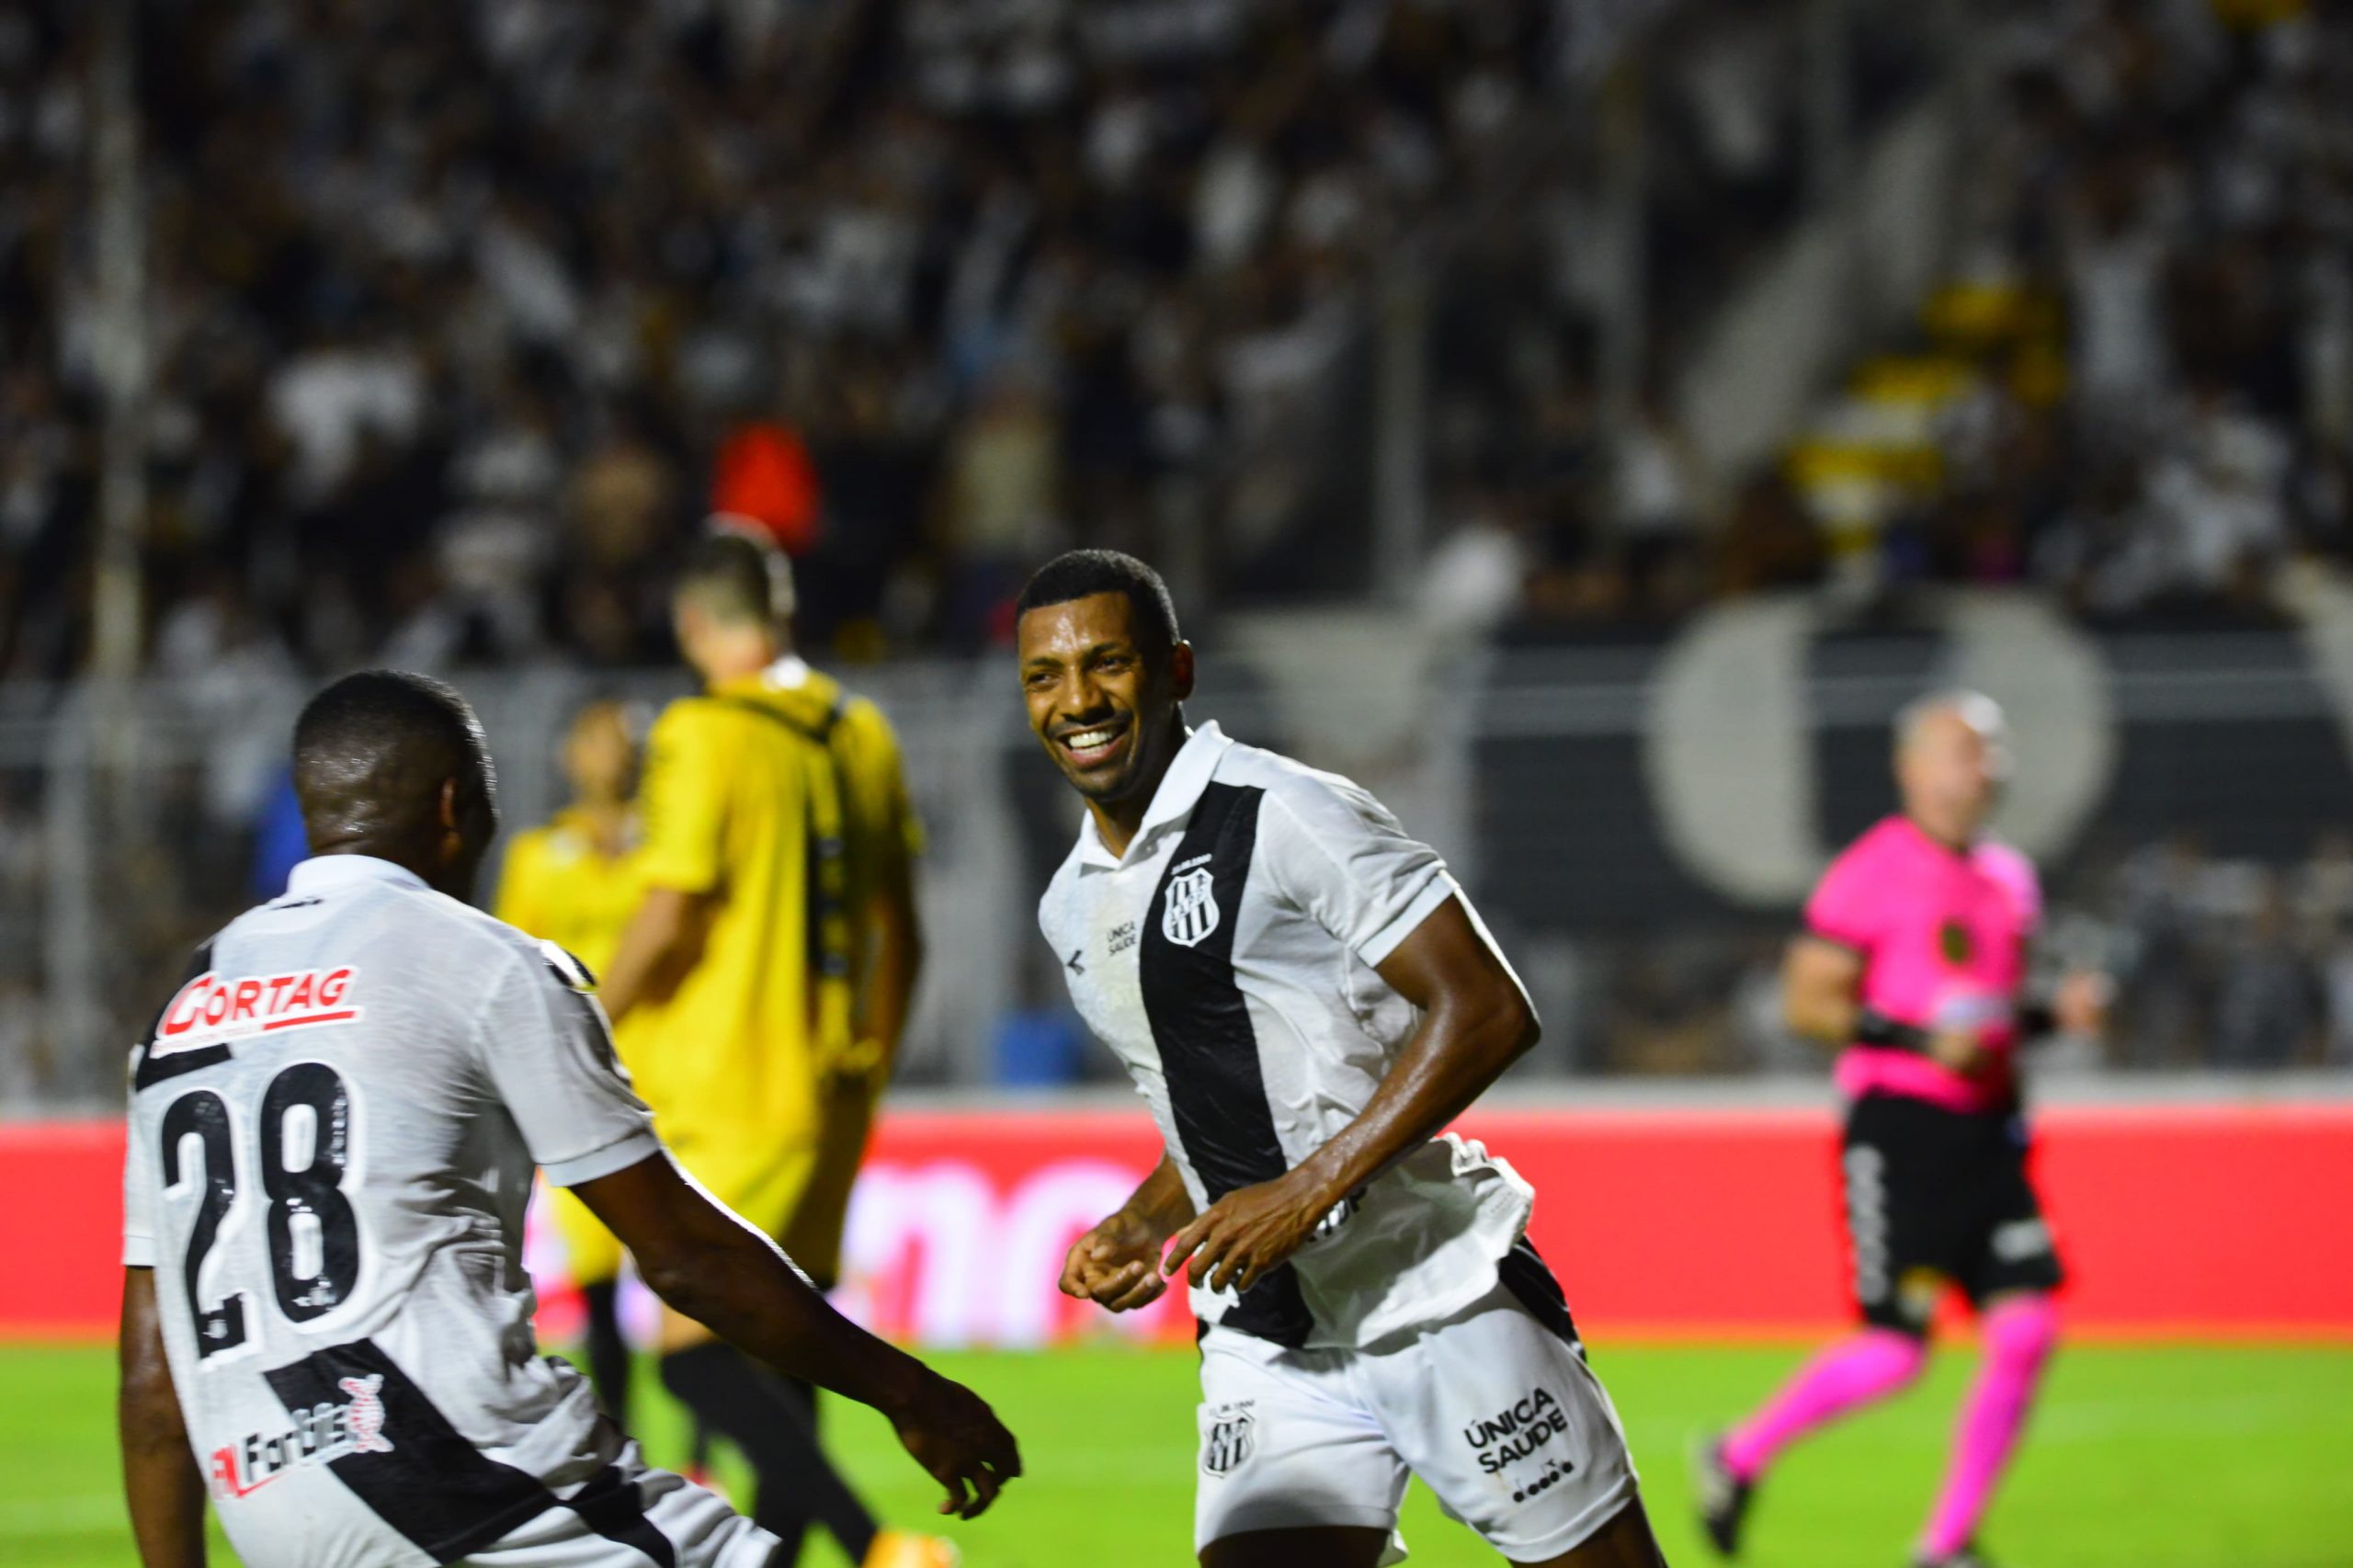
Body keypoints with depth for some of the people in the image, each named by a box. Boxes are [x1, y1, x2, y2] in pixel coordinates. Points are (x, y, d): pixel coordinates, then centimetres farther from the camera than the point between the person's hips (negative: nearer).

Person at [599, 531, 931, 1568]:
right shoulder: (860, 735, 10)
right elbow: (898, 935, 15)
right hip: (829, 1094, 8)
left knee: (694, 1355, -10)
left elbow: (670, 919, -17)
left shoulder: (704, 736, -12)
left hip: (723, 1093, -8)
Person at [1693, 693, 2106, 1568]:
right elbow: (1806, 1003, -11)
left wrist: (2057, 1013, 7)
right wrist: (1921, 1039, -20)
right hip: (1900, 1127, -7)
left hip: (1986, 1129, 7)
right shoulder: (1872, 875, -10)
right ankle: (1740, 1458, 15)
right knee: (1895, 1352, -9)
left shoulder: (2009, 881, 15)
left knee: (2026, 1329, -4)